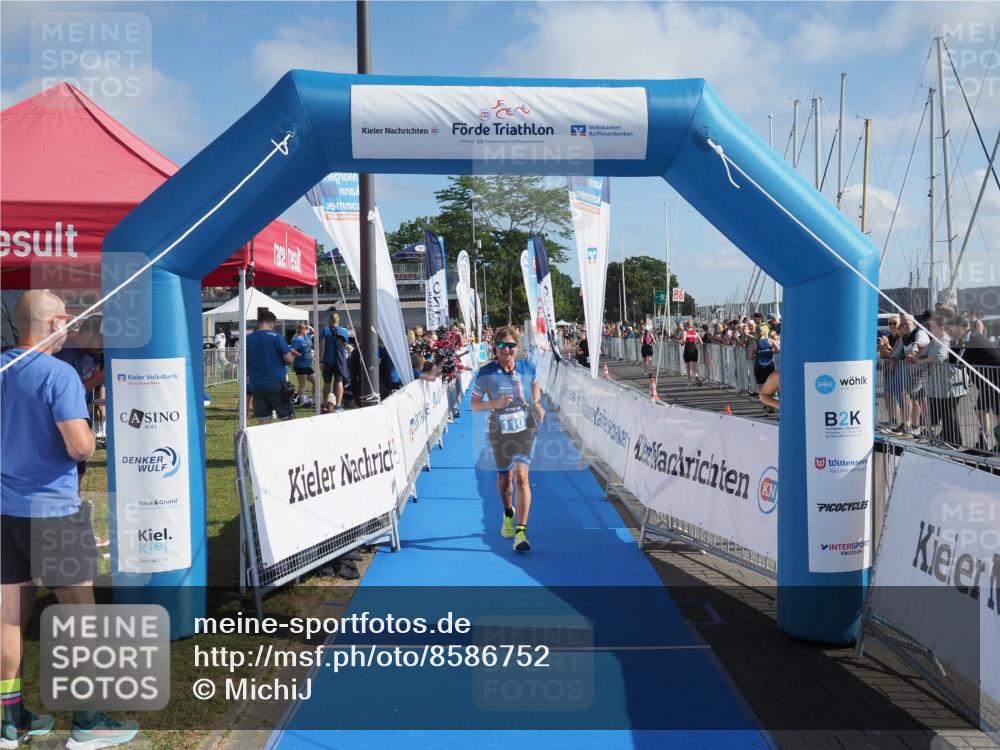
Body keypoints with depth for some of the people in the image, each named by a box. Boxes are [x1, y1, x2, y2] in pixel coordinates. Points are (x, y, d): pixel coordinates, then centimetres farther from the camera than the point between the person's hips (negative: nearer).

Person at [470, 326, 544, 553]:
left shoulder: (527, 368, -3)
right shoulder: (486, 373, -8)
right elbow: (474, 404, -4)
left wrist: (537, 404, 3)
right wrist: (495, 403, -22)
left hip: (525, 428, 0)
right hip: (498, 431, 0)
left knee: (521, 476, -15)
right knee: (504, 478, 14)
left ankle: (521, 532, -13)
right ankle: (508, 514, 46)